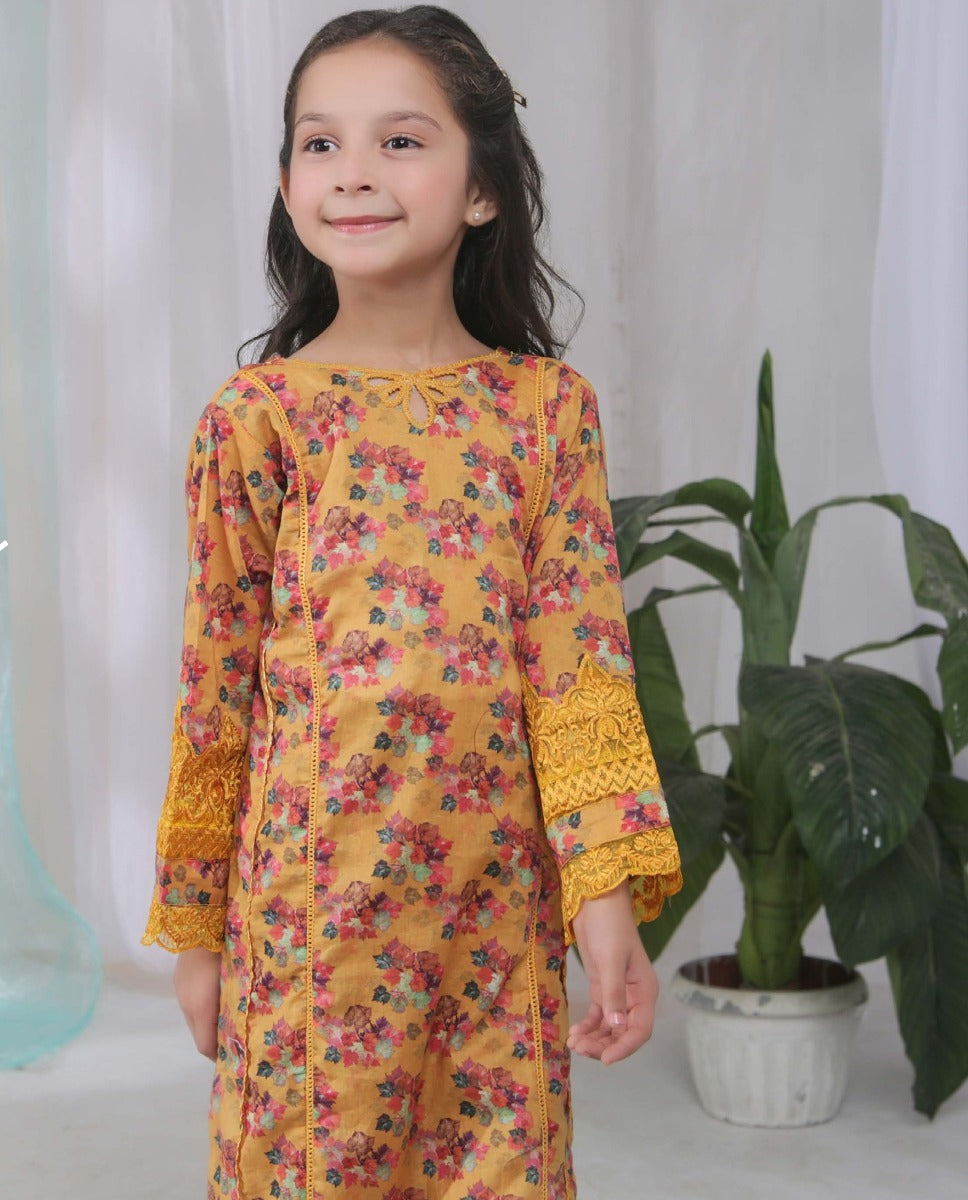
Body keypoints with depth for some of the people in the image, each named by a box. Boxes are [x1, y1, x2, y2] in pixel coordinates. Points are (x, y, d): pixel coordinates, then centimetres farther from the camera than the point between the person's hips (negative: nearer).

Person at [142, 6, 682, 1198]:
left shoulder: (547, 404, 1)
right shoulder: (258, 416, -1)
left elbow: (579, 654, -4)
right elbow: (217, 681, 2)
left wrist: (609, 890, -14)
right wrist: (192, 925, 6)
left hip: (500, 901, 1)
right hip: (312, 897, -1)